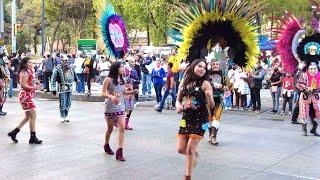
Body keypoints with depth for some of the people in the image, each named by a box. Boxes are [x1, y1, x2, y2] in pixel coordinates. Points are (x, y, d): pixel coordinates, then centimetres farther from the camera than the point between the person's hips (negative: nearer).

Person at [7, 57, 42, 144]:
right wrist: (34, 87, -18)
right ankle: (33, 137, 0)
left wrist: (36, 83, 7)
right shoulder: (25, 72, -14)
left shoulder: (29, 72, 16)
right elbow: (23, 85, -21)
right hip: (26, 95, -10)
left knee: (28, 117, 15)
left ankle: (14, 132, 21)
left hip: (28, 96, 10)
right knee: (33, 115, -7)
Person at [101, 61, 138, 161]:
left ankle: (120, 151, -8)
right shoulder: (108, 79, -9)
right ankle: (106, 145, 37)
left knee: (122, 128, -9)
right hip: (110, 108, -4)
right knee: (110, 128, 10)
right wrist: (111, 96, -28)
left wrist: (132, 92, 0)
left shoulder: (123, 80, 6)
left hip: (121, 107, 4)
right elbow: (103, 93, -10)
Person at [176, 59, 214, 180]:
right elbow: (178, 101, 10)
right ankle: (194, 153, 40)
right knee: (181, 149, 6)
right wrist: (183, 106, -12)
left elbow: (211, 106, -11)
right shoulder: (184, 83, 6)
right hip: (186, 119, 5)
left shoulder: (205, 84, -7)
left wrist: (209, 97, -32)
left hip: (200, 120, -4)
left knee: (190, 149, -7)